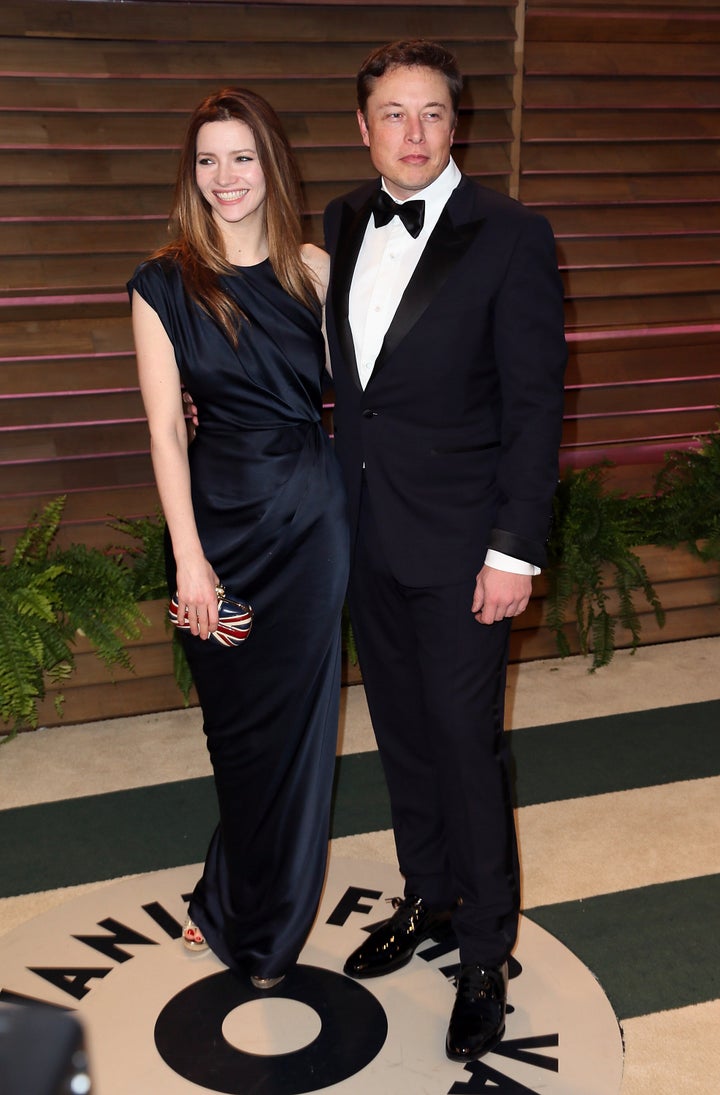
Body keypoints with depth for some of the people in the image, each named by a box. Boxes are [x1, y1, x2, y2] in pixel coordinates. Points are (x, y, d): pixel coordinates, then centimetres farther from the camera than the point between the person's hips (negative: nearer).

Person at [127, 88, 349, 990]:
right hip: (217, 517, 0)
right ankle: (243, 918, 36)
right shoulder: (164, 284, -2)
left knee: (294, 720, 8)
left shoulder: (314, 270, 2)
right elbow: (166, 428, -5)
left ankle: (254, 923, 30)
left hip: (311, 516, 1)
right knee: (236, 721, 12)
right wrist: (188, 556, -9)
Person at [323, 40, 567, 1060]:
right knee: (402, 731, 17)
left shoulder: (510, 236, -11)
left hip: (459, 543, -5)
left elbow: (535, 404, -12)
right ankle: (428, 898, 38)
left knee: (468, 745, 3)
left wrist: (515, 550, -15)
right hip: (367, 531, 6)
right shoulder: (343, 223, 6)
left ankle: (486, 954, 21)